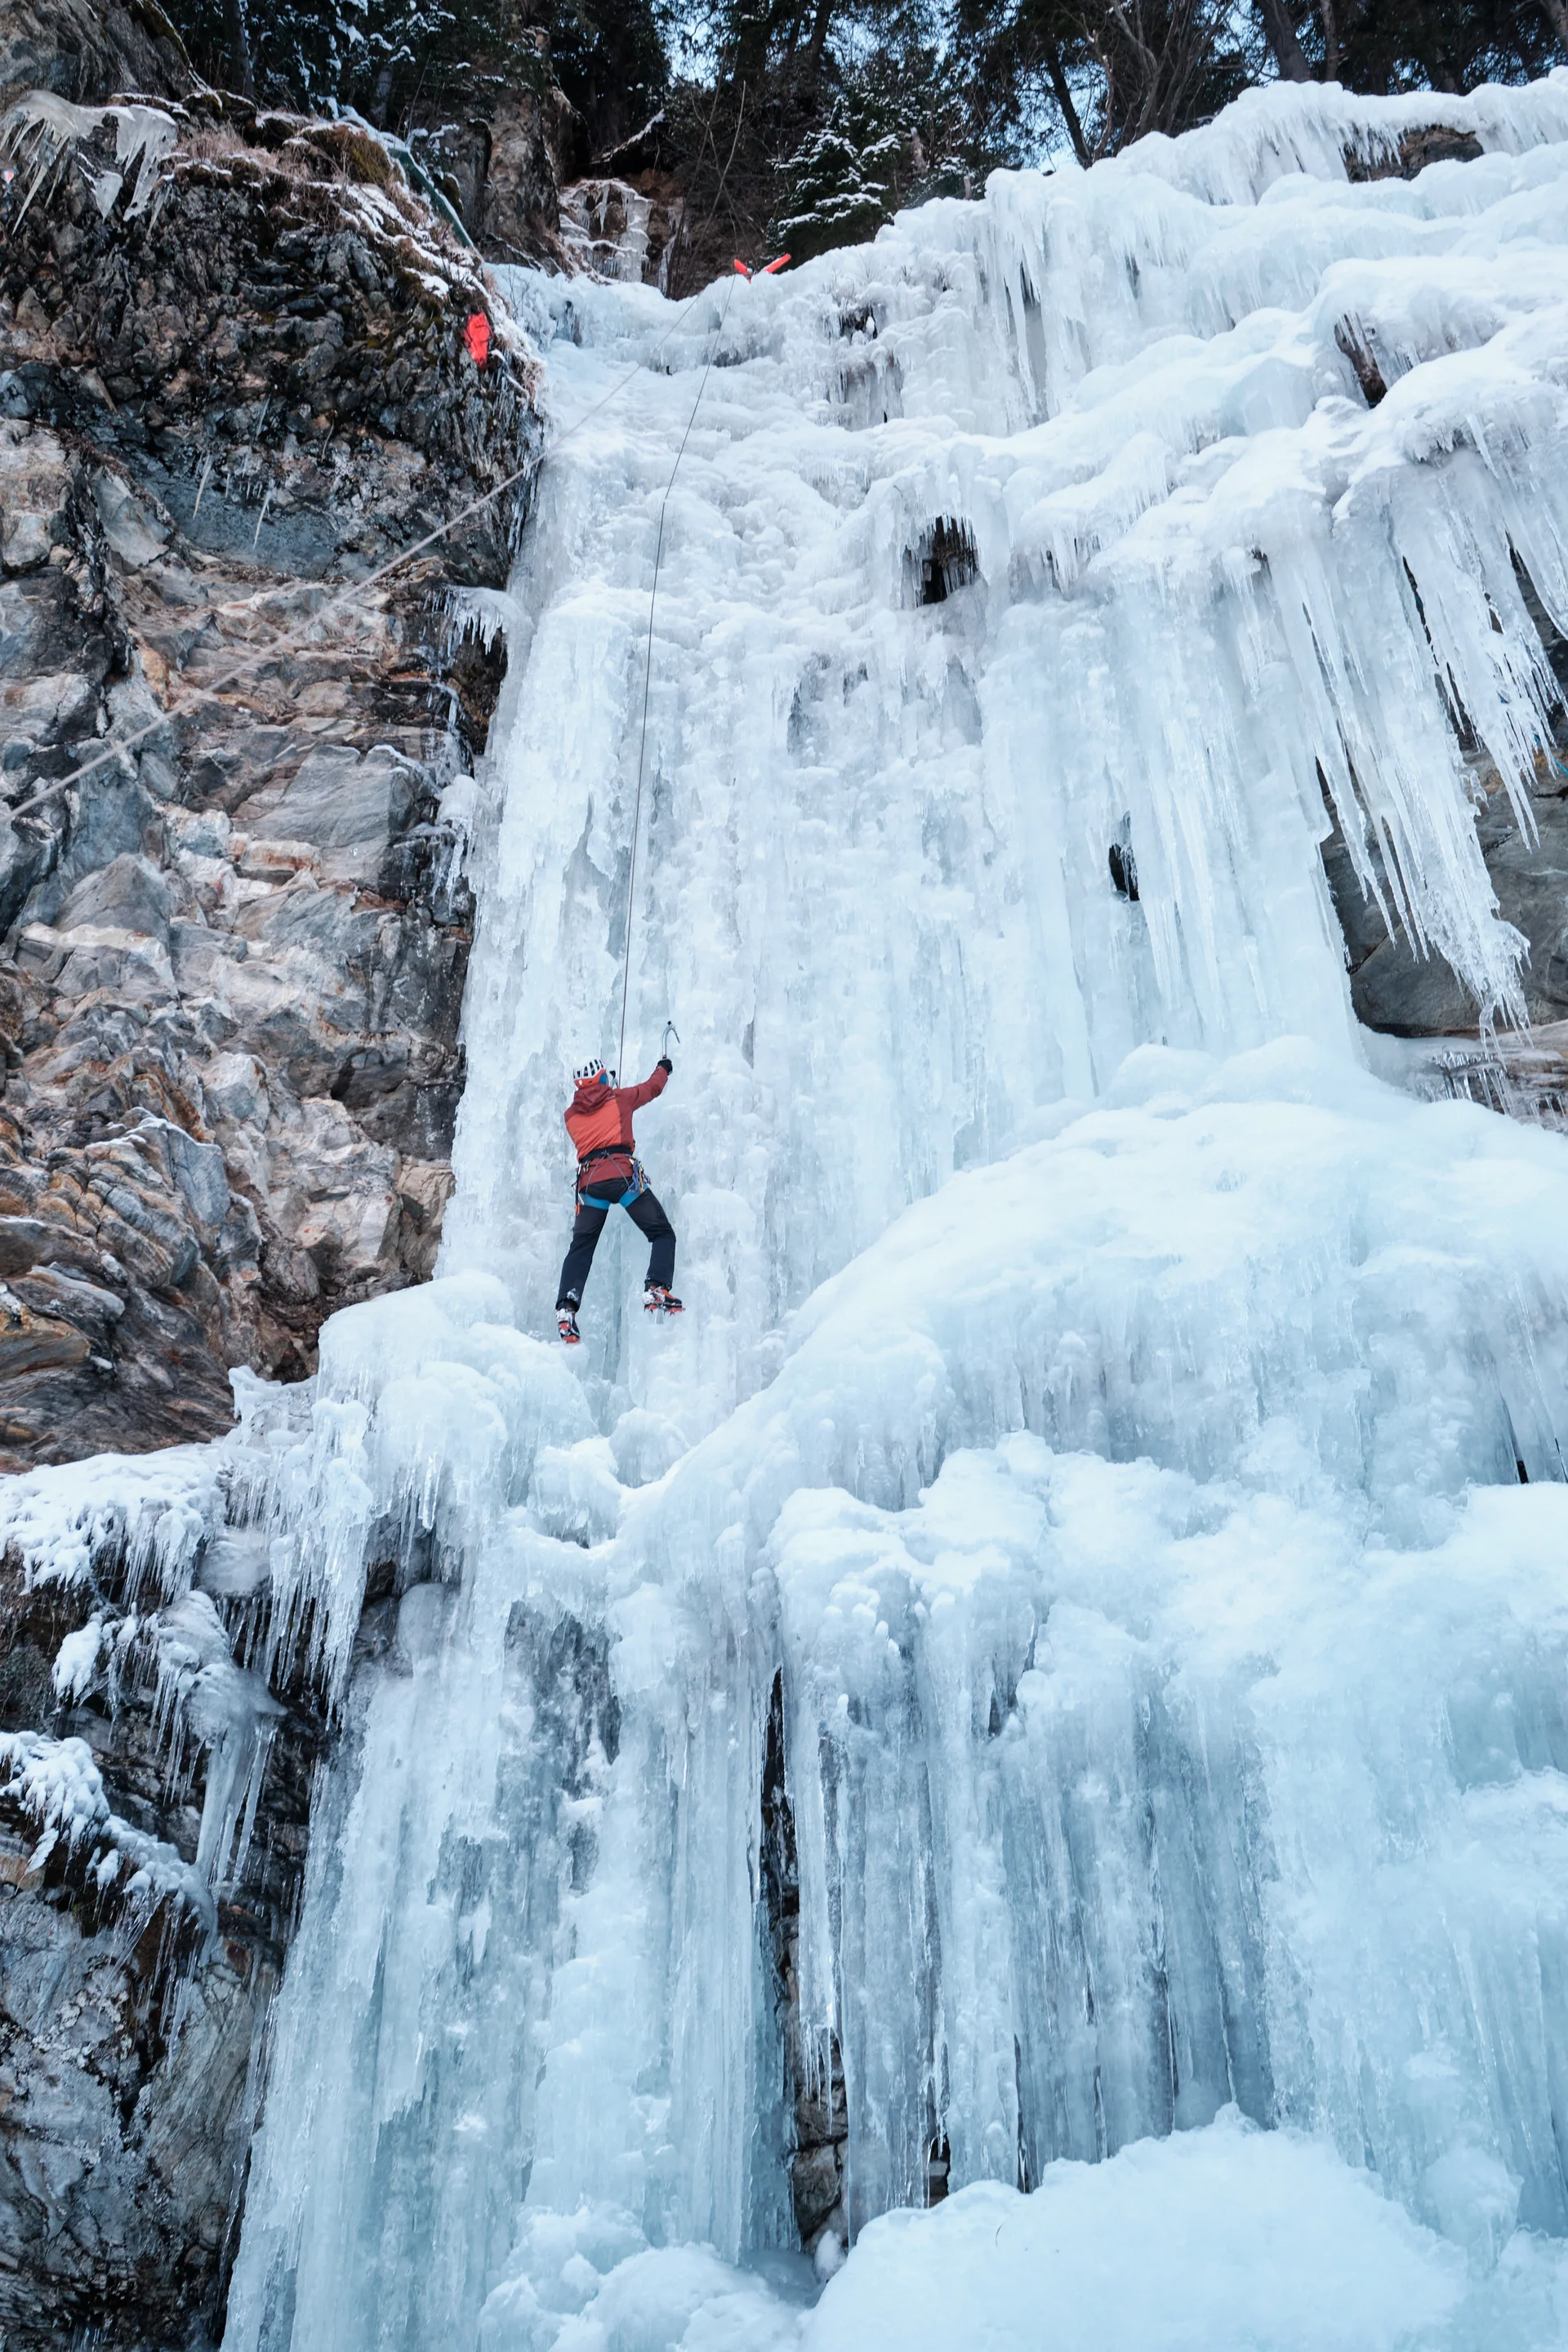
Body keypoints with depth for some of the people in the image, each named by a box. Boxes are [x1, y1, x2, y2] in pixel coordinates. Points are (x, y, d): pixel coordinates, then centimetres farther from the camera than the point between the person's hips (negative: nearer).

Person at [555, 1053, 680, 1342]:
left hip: (589, 1182, 3)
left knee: (580, 1248, 9)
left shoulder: (571, 1115, 22)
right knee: (662, 1234, 5)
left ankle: (566, 1307, -9)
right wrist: (664, 1068, 52)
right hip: (623, 1175, -3)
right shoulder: (619, 1098, 15)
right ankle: (656, 1290, -18)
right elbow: (653, 1087, 31)